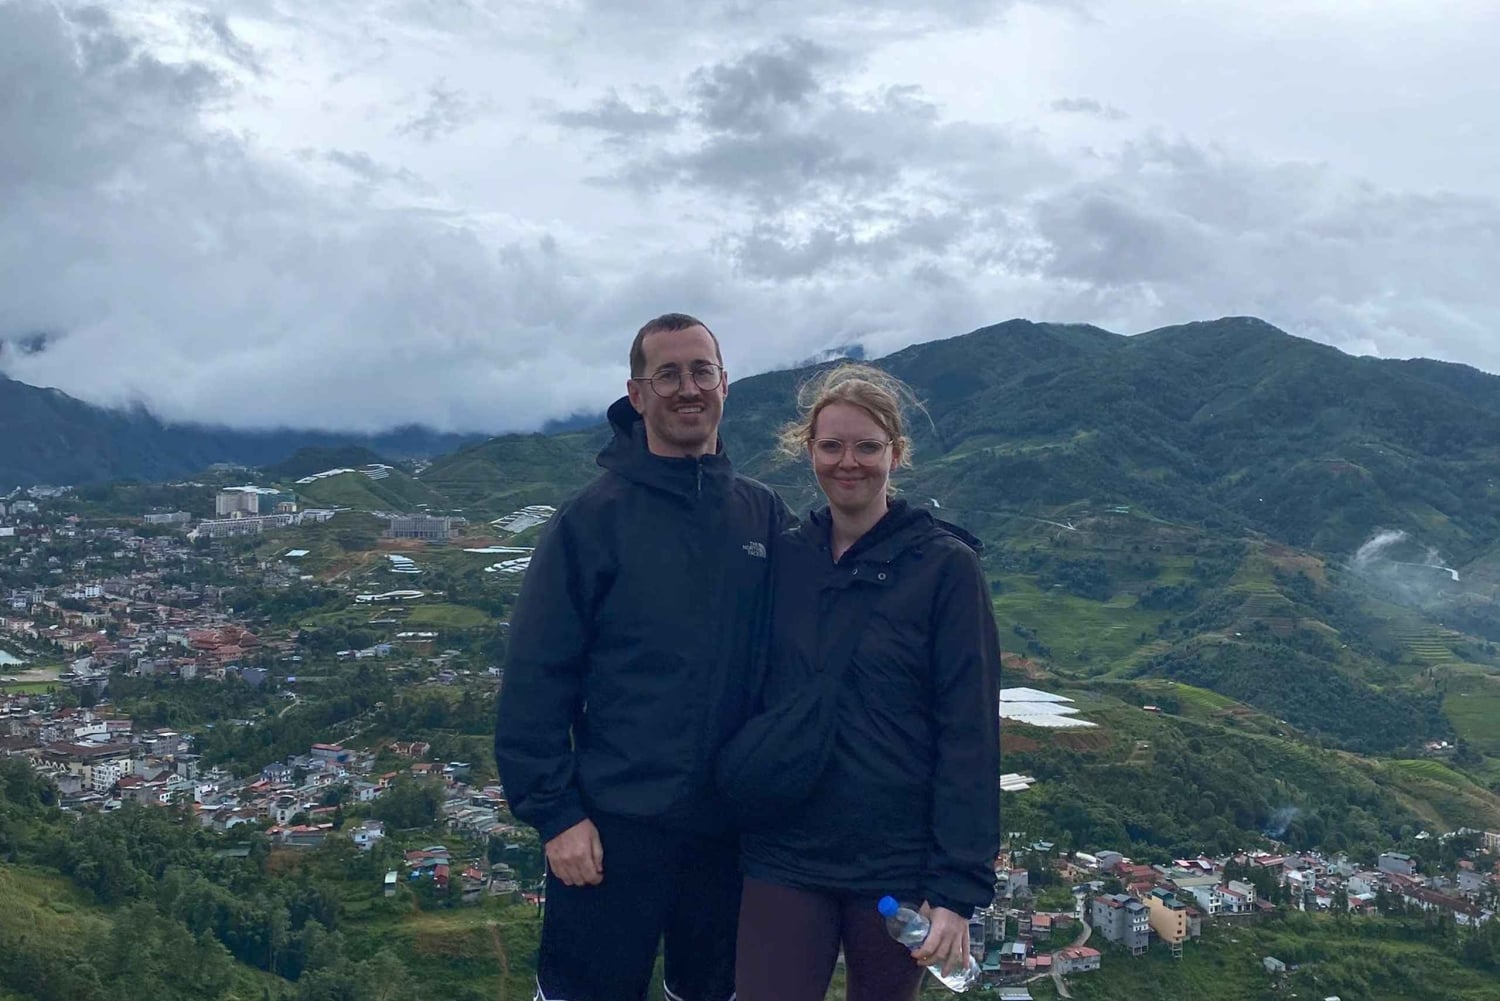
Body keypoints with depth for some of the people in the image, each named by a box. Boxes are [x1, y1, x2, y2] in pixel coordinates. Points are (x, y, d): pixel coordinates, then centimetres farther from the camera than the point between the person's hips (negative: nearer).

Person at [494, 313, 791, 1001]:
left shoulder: (764, 516, 3)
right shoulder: (594, 518, -7)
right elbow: (535, 679, -9)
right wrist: (554, 813, -12)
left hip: (731, 826, 4)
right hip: (614, 828, -3)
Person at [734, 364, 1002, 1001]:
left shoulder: (945, 567, -8)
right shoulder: (781, 559, 2)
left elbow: (970, 734, -11)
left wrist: (958, 884, -13)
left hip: (897, 866, -2)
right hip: (784, 857, 2)